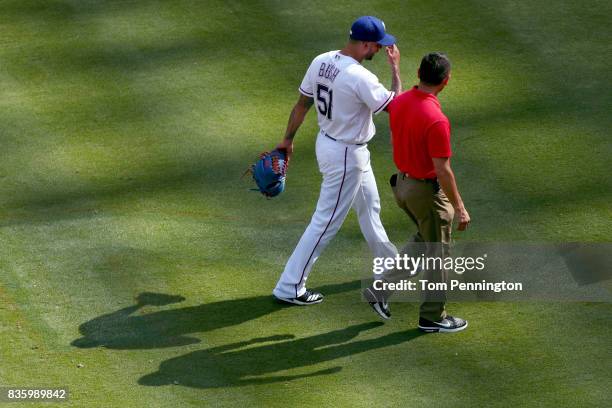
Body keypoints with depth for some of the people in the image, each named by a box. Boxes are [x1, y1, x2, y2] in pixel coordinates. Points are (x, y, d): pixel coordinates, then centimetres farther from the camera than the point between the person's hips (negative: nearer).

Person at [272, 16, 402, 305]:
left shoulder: (321, 62, -5)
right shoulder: (360, 78, -29)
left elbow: (302, 102, 5)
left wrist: (288, 139, 15)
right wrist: (395, 68, -9)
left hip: (327, 141, 9)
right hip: (347, 155, -9)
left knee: (369, 207, 26)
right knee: (326, 222, 1)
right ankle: (289, 288, 7)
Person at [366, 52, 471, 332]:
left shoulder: (399, 103, -7)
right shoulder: (436, 120, -30)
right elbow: (443, 170, -26)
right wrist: (459, 208, -17)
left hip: (401, 183, 8)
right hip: (427, 191, -8)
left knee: (423, 238, 28)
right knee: (438, 252, 11)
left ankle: (382, 288, 22)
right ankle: (432, 317, 23)